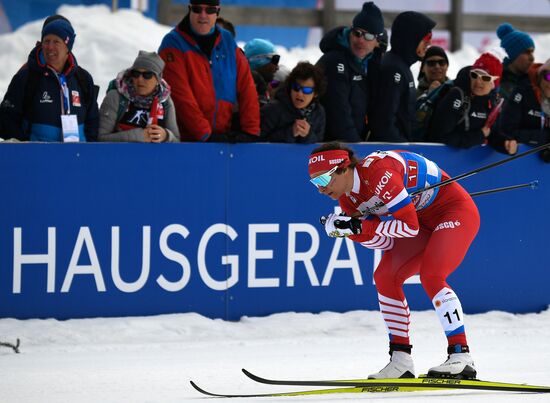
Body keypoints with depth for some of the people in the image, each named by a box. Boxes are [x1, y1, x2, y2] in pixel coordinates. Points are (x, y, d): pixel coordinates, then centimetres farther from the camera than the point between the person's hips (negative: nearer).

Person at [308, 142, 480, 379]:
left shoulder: (377, 172, -31)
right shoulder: (347, 198, -4)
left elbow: (410, 226, -30)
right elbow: (386, 242, -3)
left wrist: (361, 226, -27)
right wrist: (351, 229, -18)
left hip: (456, 211, -9)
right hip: (424, 222, 9)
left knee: (430, 275, -26)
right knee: (385, 276, -3)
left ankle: (461, 356, -22)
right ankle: (401, 361, -1)